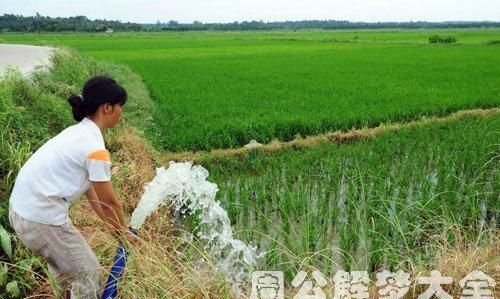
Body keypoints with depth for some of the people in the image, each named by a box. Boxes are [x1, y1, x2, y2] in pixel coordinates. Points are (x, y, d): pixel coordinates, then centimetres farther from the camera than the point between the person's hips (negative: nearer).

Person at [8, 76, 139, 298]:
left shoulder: (78, 132, 7)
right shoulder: (94, 147, -22)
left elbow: (89, 186, 13)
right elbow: (109, 202, -12)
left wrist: (110, 224, 19)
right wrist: (125, 232, 6)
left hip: (21, 208, 9)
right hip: (42, 218, -9)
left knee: (64, 265, 30)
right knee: (88, 272, 10)